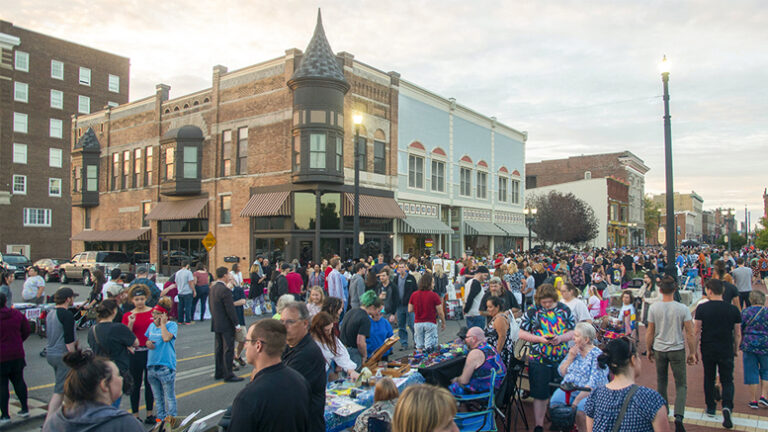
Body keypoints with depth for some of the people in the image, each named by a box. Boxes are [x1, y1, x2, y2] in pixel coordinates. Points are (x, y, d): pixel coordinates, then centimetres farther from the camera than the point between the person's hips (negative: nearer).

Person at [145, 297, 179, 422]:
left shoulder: (172, 325, -8)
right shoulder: (151, 325, 11)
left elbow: (166, 338, -25)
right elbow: (147, 339, 22)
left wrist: (163, 324, -15)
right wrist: (147, 343, 0)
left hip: (166, 366, -6)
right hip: (151, 365, 7)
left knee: (169, 397, 2)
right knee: (158, 397, 18)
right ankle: (161, 418, 30)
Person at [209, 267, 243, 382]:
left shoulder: (213, 288, 8)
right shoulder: (225, 290, -20)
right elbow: (230, 309, -20)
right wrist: (236, 324, -13)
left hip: (216, 324, 9)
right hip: (226, 325, -9)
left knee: (218, 349, 15)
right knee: (228, 349, -2)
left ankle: (218, 373, 23)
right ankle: (228, 375, 2)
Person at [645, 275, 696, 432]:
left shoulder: (654, 308, -7)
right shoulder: (682, 308, -10)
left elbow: (650, 332, -1)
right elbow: (690, 333, -6)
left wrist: (649, 350, 12)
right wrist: (692, 353, 6)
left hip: (659, 349, 1)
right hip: (677, 350, -1)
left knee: (661, 382, 17)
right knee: (681, 384, 7)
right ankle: (679, 416, -9)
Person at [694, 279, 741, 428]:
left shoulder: (702, 308, -9)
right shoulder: (733, 309, -4)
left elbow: (697, 331, -7)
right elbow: (738, 334, 2)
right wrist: (736, 350, 18)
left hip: (708, 350, 0)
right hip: (726, 351, 0)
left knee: (709, 379, 15)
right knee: (727, 380, 9)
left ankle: (710, 407, 26)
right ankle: (727, 407, -12)